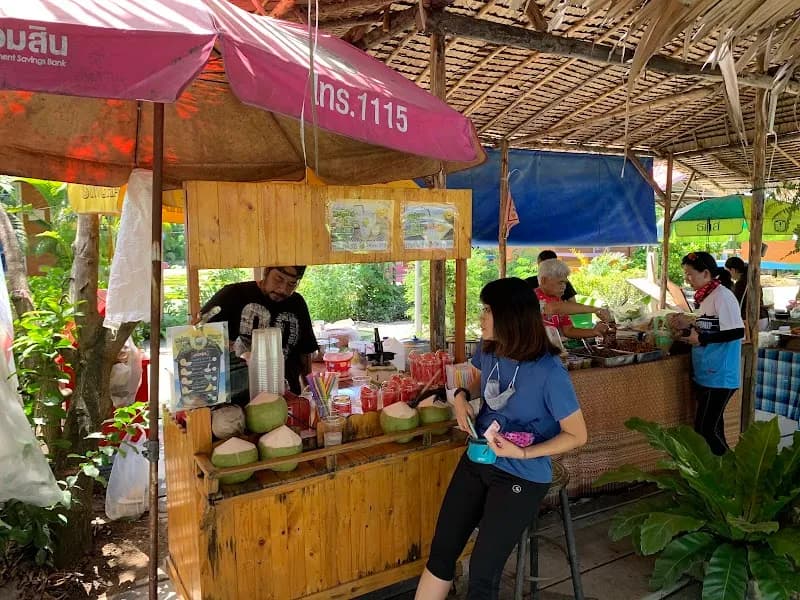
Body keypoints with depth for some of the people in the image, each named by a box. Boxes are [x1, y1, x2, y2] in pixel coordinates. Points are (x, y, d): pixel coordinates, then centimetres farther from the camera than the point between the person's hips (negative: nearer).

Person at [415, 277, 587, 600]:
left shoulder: (549, 372, -26)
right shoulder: (487, 350, -6)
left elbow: (577, 435, -15)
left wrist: (522, 453, -24)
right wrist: (461, 395, -3)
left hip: (521, 478, -6)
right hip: (477, 460, 6)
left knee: (482, 573, 5)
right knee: (441, 553, 12)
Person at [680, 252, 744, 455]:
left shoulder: (722, 295, -15)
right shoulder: (705, 296, 12)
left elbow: (737, 332, -21)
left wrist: (702, 339, -17)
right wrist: (690, 331, 8)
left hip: (719, 377, -9)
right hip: (706, 375, 9)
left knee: (705, 429, -5)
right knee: (712, 428, 16)